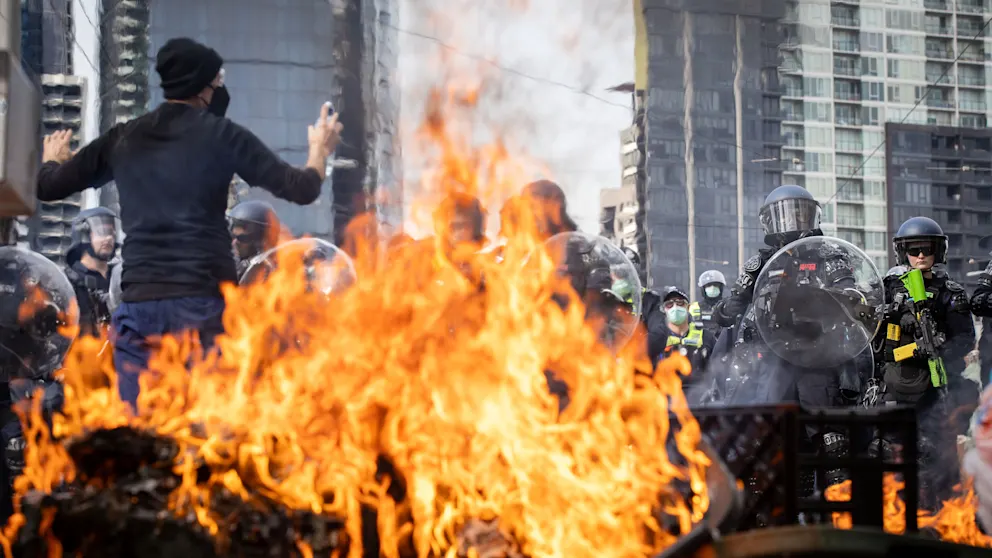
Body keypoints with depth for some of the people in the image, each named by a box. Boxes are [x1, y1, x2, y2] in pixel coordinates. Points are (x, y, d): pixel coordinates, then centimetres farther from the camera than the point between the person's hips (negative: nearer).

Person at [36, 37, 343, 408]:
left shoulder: (123, 138, 10)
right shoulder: (220, 134, 0)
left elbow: (47, 187, 15)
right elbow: (301, 190, 0)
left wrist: (54, 158, 39)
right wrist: (320, 149, 22)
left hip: (139, 303, 3)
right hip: (204, 300, -3)